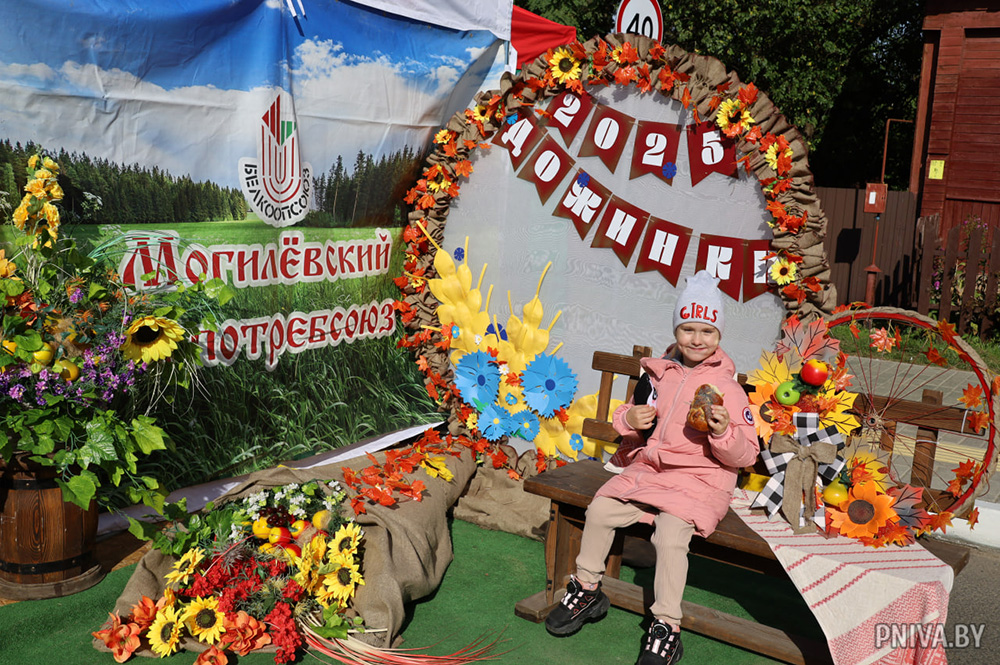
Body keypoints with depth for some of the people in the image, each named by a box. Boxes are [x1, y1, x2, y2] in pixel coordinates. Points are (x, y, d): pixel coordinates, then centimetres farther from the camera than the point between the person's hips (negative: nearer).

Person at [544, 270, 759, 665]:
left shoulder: (728, 388, -6)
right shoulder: (660, 373, 8)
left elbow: (746, 456, -6)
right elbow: (631, 416, 20)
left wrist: (724, 432, -26)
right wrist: (629, 418, -3)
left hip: (701, 481, -5)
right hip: (649, 470, 5)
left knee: (670, 535, -27)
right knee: (599, 510, -9)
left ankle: (666, 627, -10)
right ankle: (587, 590, 13)